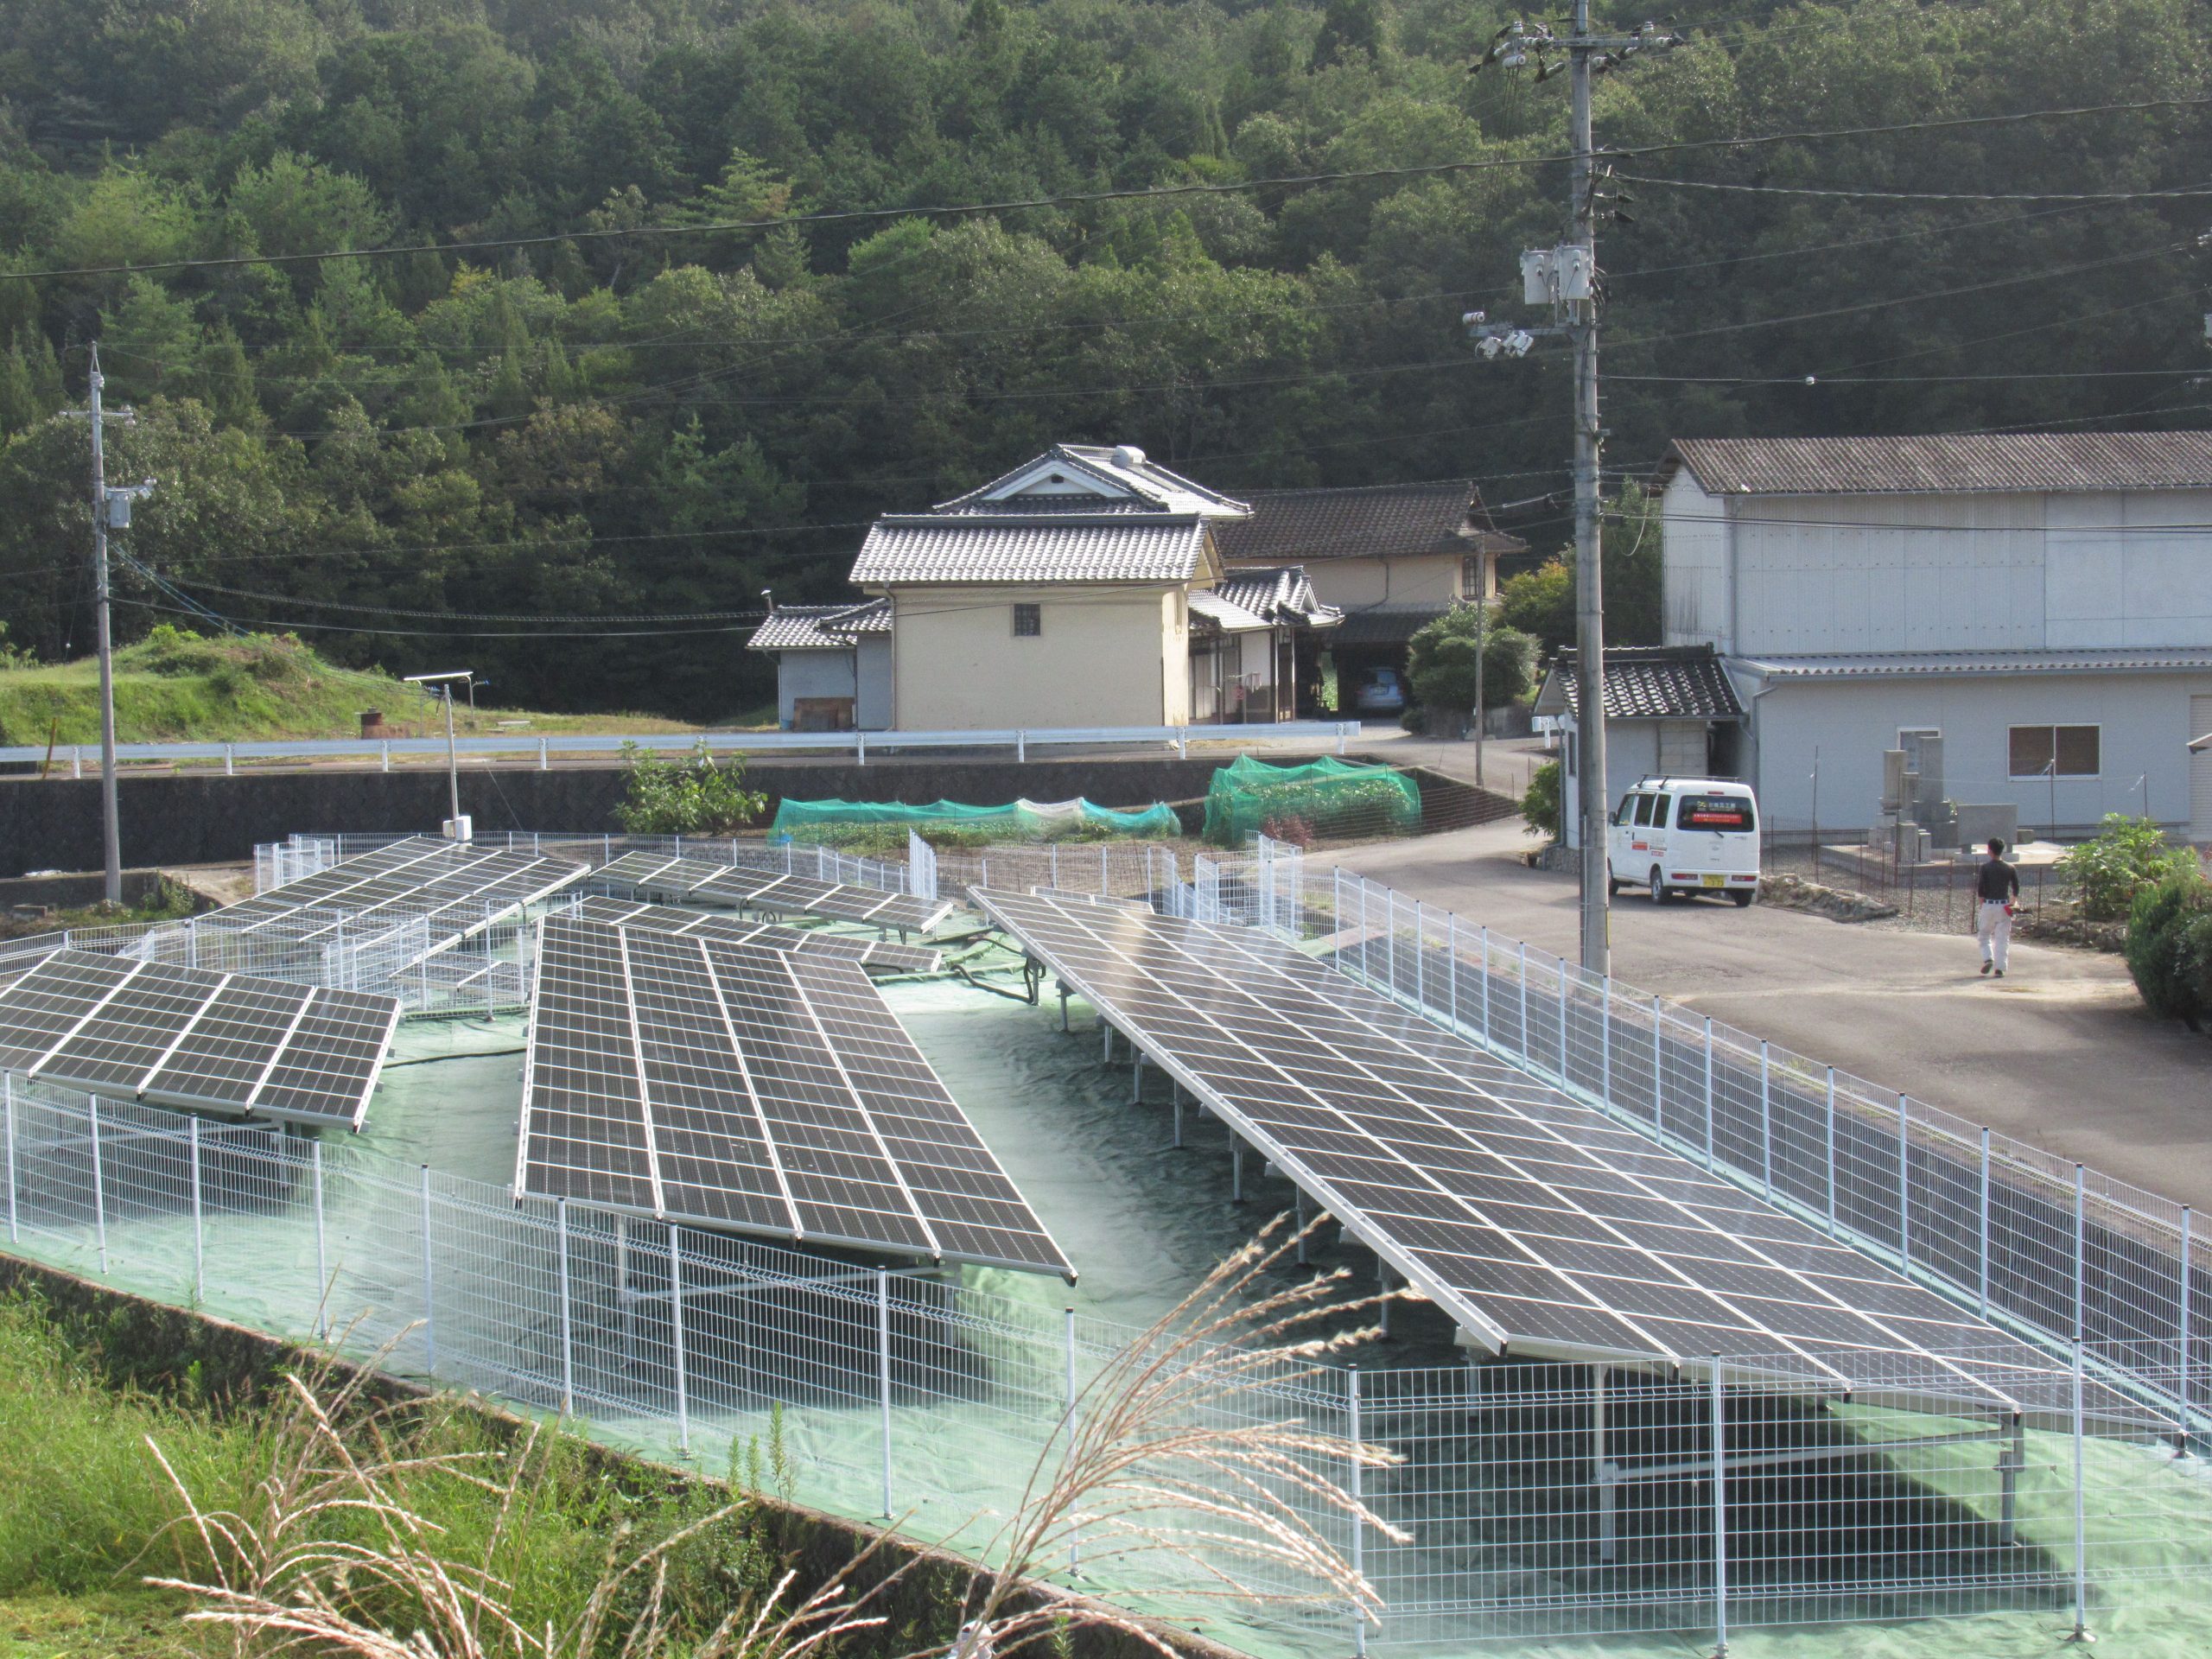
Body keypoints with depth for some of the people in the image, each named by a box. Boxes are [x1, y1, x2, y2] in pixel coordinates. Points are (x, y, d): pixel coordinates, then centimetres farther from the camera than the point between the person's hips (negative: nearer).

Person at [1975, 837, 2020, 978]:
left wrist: (1981, 903, 4)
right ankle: (1999, 967, -1)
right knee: (2002, 938, 5)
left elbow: (1980, 889, -9)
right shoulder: (2010, 869, 3)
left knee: (1984, 935, 13)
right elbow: (2016, 890, 5)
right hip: (2004, 906, 2)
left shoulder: (1985, 868, -5)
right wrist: (2012, 903, 19)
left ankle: (1988, 958, -7)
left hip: (1988, 905, -2)